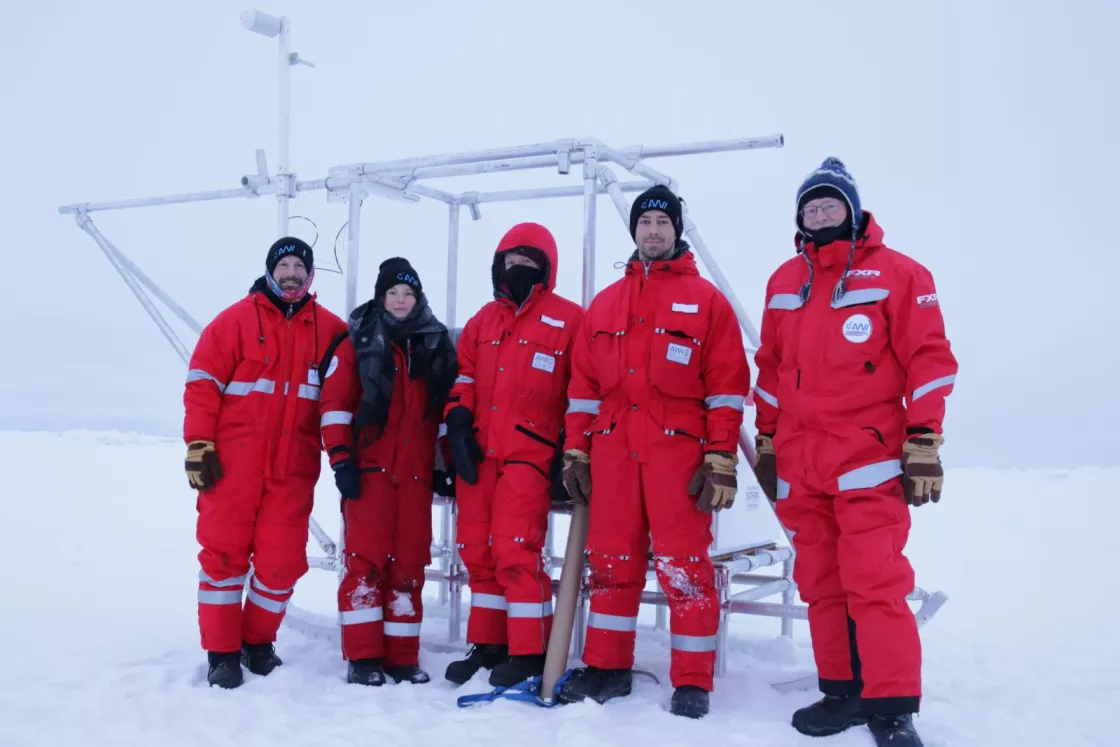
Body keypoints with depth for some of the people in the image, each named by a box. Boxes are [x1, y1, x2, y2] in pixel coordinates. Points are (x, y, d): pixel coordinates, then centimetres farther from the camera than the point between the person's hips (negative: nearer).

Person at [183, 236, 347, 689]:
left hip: (293, 467, 2)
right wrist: (199, 446, -9)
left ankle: (258, 641, 24)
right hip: (233, 463, -2)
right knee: (224, 553, 4)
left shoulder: (330, 329, 7)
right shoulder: (237, 320, -1)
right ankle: (222, 652, 15)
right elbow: (203, 384, -4)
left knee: (283, 558, 4)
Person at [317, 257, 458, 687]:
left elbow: (446, 410, 18)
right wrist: (340, 460, -9)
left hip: (417, 473, 3)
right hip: (369, 469, -3)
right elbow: (334, 404, -1)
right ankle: (362, 657, 1)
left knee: (409, 564, 5)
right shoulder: (358, 343, 3)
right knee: (364, 560, -6)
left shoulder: (436, 346, 14)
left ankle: (402, 656, 12)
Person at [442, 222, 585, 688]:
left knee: (516, 551, -11)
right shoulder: (482, 321, 18)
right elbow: (462, 378, 18)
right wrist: (458, 424, 1)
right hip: (477, 454, 6)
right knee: (478, 552, 8)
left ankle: (529, 652, 1)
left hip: (530, 455, -6)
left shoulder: (568, 319, 1)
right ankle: (489, 645, 20)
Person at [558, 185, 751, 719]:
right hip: (613, 449, 4)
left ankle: (693, 681, 8)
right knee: (611, 560, 9)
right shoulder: (604, 303, 17)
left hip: (677, 448, -4)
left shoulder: (706, 299, 5)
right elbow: (584, 384, 15)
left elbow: (727, 386, -2)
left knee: (683, 564, -3)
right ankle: (607, 667, 21)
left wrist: (721, 461, -8)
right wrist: (576, 452, 8)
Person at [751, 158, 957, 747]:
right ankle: (843, 692, 20)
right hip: (799, 462, 5)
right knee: (821, 584, 9)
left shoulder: (895, 273, 0)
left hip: (868, 458, -5)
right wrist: (766, 444, 17)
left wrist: (923, 445, -9)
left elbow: (928, 359, -4)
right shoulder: (784, 282, 14)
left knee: (874, 583, -10)